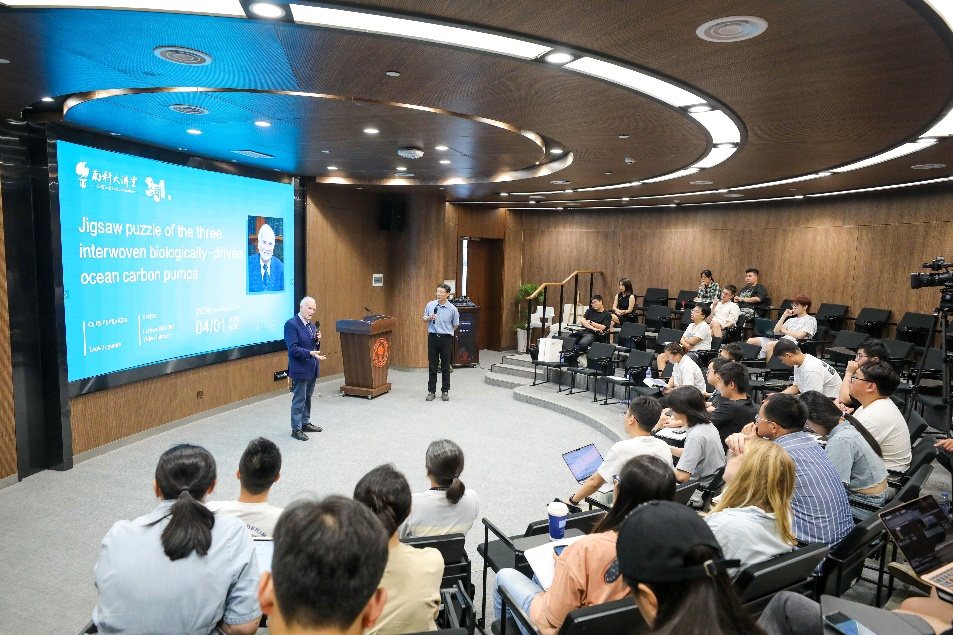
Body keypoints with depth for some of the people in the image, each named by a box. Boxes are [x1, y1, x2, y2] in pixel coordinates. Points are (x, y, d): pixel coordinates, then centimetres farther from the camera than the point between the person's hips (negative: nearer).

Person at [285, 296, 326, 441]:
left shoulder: (311, 325, 11)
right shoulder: (291, 324, -14)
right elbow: (293, 349, -21)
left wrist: (317, 340, -4)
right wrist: (311, 353, -29)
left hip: (312, 368, 8)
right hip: (300, 369, -8)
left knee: (307, 397, 18)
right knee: (299, 399, 0)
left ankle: (305, 423, 30)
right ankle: (296, 429, 10)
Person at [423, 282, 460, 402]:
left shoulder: (452, 309, -6)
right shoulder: (430, 305, 1)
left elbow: (455, 326, 6)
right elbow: (424, 320, 11)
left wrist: (445, 332, 8)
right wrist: (430, 318, -10)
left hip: (446, 338, -2)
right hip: (432, 337, 2)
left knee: (445, 367, 6)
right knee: (432, 366, 6)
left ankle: (445, 391, 16)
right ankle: (431, 391, 14)